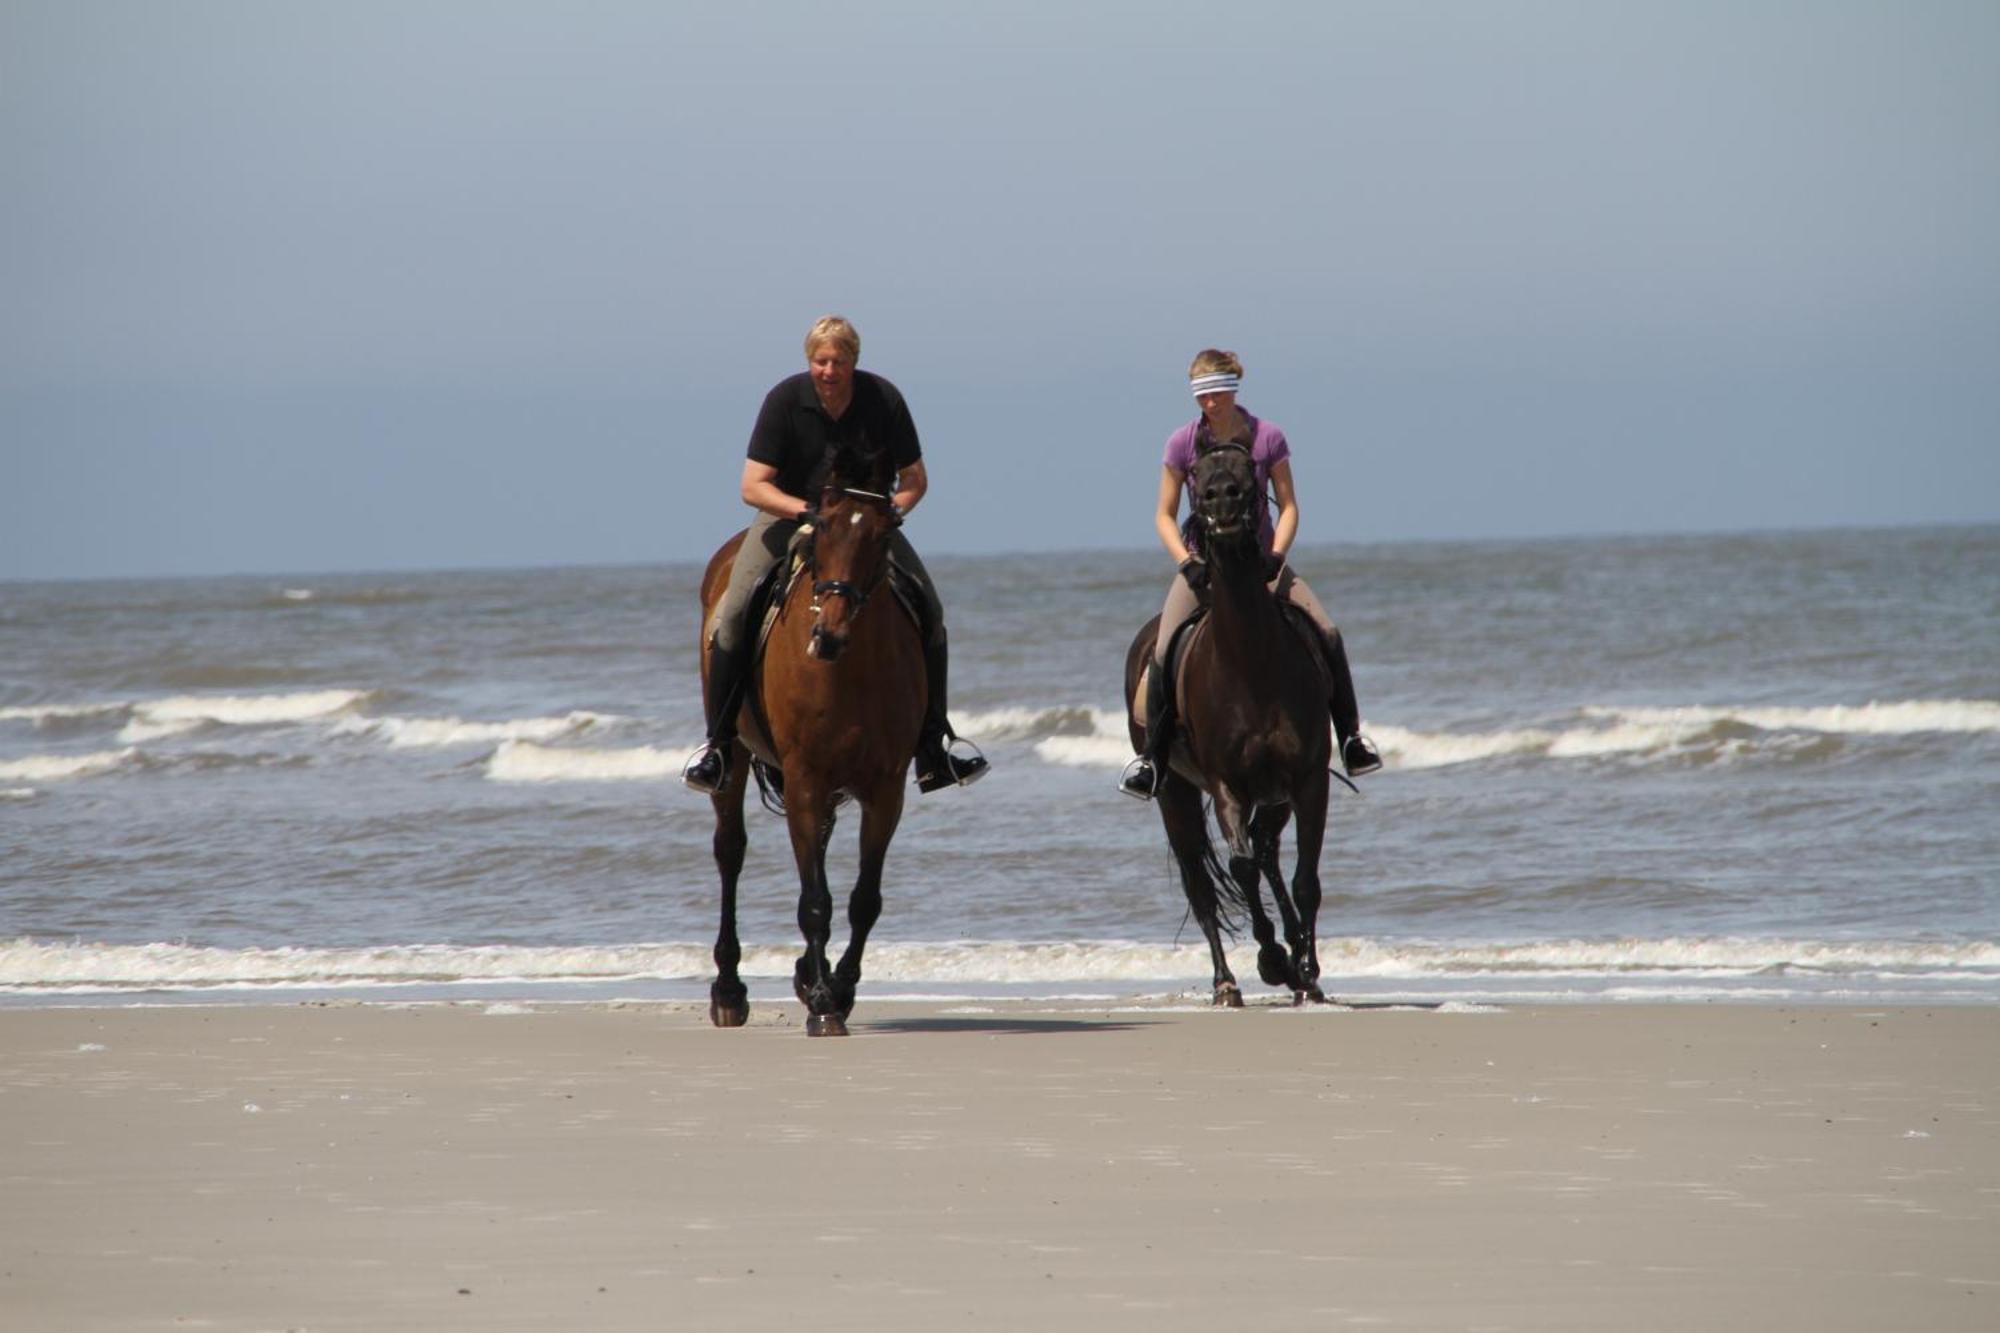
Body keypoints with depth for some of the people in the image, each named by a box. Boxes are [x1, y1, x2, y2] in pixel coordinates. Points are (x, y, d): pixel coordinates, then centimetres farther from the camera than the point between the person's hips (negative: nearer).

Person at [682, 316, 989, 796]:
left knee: (928, 609, -13)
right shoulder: (785, 400, -16)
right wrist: (810, 511, -32)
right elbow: (753, 487, -17)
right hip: (788, 514, -2)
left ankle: (933, 742, -1)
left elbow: (915, 480, -3)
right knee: (733, 614, -23)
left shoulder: (883, 400, -12)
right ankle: (717, 743, -11)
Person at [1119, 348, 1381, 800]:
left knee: (1327, 633, -16)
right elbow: (1165, 516, -1)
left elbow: (1288, 507, -1)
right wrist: (1186, 563, -17)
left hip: (1259, 558, 1)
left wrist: (1275, 555, -17)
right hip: (1203, 561, -1)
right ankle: (1151, 755, -8)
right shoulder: (1184, 443, -5)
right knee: (1163, 652, -22)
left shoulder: (1267, 438, -5)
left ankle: (1351, 736, 0)